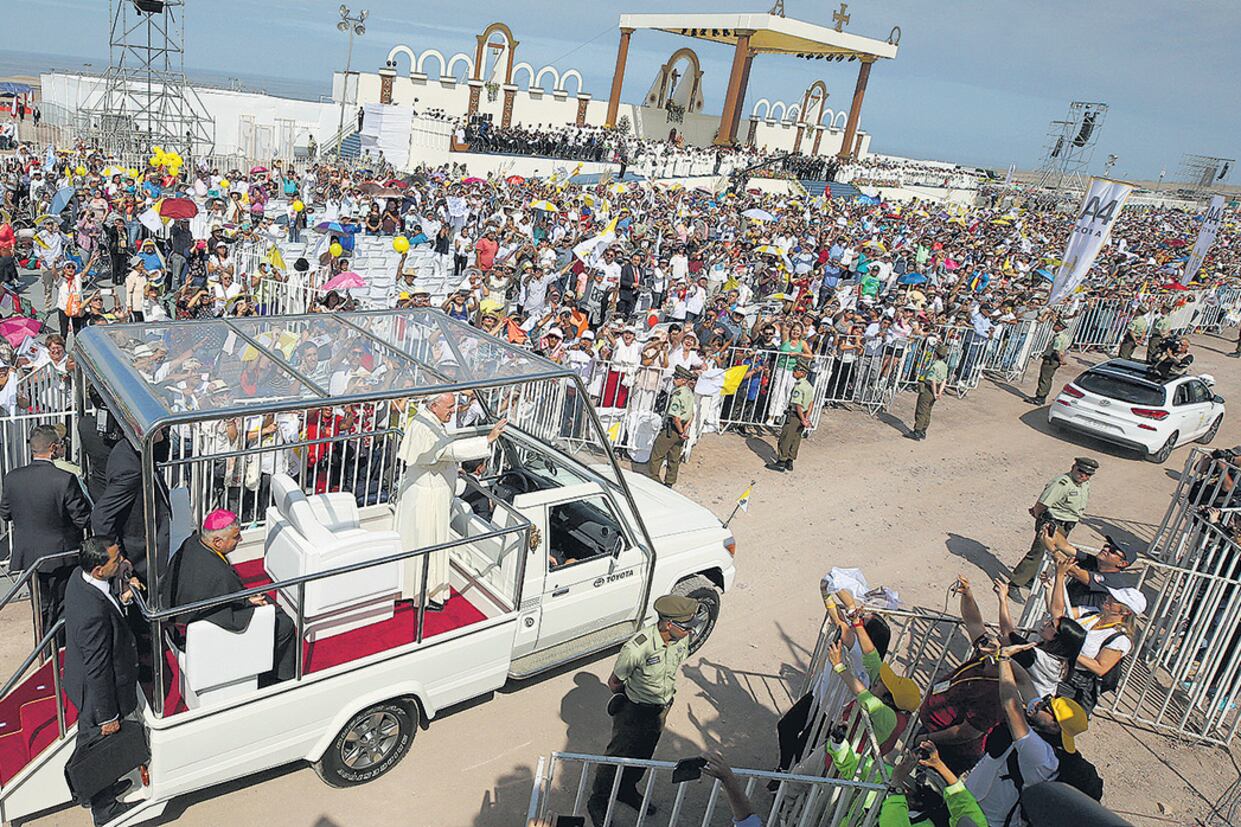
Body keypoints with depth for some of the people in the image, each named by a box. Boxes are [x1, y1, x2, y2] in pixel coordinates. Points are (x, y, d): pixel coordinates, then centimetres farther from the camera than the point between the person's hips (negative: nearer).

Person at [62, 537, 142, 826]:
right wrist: (108, 716, -18)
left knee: (89, 743, 30)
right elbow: (98, 671, -29)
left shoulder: (80, 577, -13)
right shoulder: (94, 613, -40)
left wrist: (121, 599, -7)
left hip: (85, 686, 8)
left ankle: (98, 789, 54)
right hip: (98, 694, -8)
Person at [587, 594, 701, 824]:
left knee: (643, 755, 26)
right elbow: (614, 682, -18)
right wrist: (627, 698, 1)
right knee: (618, 756, 13)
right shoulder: (637, 648, -36)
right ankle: (598, 801, 36)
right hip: (634, 711, -6)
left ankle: (627, 791, 51)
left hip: (661, 710, 6)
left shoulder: (682, 639, -16)